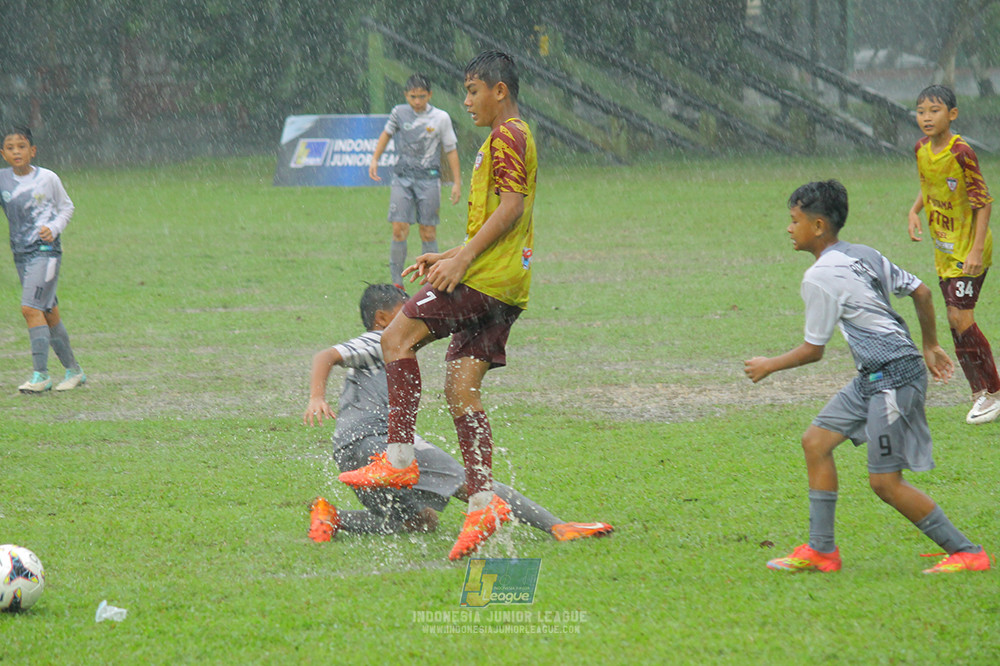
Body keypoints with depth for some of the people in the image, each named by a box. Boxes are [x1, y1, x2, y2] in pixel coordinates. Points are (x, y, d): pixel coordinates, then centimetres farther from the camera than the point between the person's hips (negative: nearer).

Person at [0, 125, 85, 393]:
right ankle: (73, 370, 21)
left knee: (31, 308, -18)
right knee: (48, 313, 10)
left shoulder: (48, 178, -3)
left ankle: (41, 375, -18)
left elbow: (66, 208, 8)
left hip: (46, 250, -5)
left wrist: (54, 228, -8)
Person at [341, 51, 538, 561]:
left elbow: (511, 208, -18)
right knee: (460, 387, 3)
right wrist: (449, 256, 24)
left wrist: (462, 260, -20)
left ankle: (400, 457, -14)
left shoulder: (506, 137, -7)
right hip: (507, 285, 10)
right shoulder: (515, 138, 24)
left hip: (487, 277, -10)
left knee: (398, 338, -9)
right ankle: (483, 503, -5)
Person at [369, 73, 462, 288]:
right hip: (402, 177, 1)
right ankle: (396, 283, -3)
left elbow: (451, 150, 6)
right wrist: (374, 159, 15)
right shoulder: (399, 113, 3)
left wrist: (457, 182, 4)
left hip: (428, 178, -1)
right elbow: (387, 133, 22)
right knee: (399, 229, -7)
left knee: (428, 232, -1)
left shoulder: (440, 118, -1)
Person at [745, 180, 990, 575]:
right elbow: (920, 291, 16)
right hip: (873, 378, 10)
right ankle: (821, 550, 12)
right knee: (816, 441, 10)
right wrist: (930, 346, 28)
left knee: (885, 482, -5)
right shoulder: (863, 256, 11)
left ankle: (967, 552, 1)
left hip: (894, 378, -10)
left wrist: (768, 366, 7)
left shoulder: (820, 278, -15)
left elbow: (813, 350, -9)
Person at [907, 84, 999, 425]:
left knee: (961, 317, -13)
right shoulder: (922, 149, 1)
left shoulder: (961, 153, -21)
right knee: (955, 322, 7)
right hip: (944, 250, 8)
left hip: (968, 250, -8)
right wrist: (915, 211, 2)